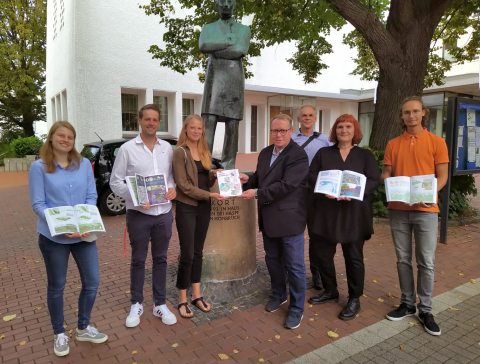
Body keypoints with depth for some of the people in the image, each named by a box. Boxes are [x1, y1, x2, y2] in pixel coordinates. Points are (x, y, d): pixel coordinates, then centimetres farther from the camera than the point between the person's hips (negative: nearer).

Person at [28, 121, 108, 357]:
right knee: (56, 286, 12)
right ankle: (59, 334, 34)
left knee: (92, 282, 9)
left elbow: (92, 196, 2)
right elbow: (38, 204, -10)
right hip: (53, 237, -3)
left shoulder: (84, 164, 3)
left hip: (83, 234, 3)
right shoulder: (39, 167, -7)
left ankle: (83, 328, 32)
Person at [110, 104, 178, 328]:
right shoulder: (127, 149, -5)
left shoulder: (167, 148, 6)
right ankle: (136, 305, 29)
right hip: (138, 214, -3)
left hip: (164, 213, 3)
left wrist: (173, 188, -9)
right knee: (138, 261, 11)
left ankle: (160, 304, 28)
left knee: (160, 259, 13)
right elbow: (115, 182, -5)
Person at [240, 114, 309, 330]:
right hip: (269, 218, 7)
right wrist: (246, 182, -5)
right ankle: (279, 295, 42)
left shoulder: (298, 155, -15)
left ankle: (296, 309, 21)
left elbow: (286, 185, -23)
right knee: (272, 259, 20)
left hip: (289, 218, -7)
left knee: (294, 265, 4)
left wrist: (256, 194, -22)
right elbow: (258, 177, 16)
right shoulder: (265, 153, 11)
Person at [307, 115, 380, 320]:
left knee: (353, 257, 6)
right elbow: (312, 176, 3)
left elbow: (373, 180, -5)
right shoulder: (323, 153, 10)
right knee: (323, 254, 10)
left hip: (353, 214, -2)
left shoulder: (365, 155, 6)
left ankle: (354, 299, 22)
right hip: (325, 212, 2)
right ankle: (330, 291, 31)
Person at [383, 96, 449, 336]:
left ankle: (425, 310, 17)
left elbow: (442, 176, 0)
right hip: (398, 209, 2)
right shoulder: (393, 144, 8)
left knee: (426, 262, 3)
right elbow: (386, 174, 9)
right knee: (403, 260, 10)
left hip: (426, 210, -2)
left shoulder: (437, 142, 1)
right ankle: (407, 304, 24)